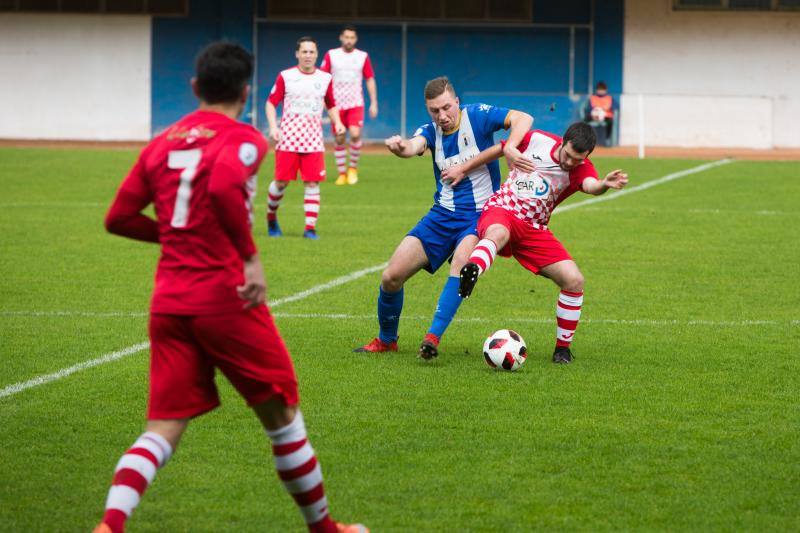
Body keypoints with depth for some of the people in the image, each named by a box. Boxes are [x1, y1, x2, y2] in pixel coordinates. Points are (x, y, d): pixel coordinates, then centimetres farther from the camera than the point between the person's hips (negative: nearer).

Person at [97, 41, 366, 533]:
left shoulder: (162, 143, 14)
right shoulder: (244, 139, -4)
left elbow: (119, 218, 14)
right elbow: (224, 185, -26)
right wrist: (251, 257, -20)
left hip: (168, 303, 5)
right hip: (225, 299, -5)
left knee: (163, 431, 2)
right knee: (282, 416, 11)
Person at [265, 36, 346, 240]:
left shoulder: (325, 78, 8)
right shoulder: (285, 76, 0)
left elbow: (331, 105, 19)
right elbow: (271, 102, 3)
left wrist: (337, 123, 0)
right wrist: (273, 126, -11)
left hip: (313, 141, 2)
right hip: (288, 139, -2)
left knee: (312, 183, -5)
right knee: (281, 182, 0)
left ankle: (310, 227, -3)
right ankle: (271, 216, 25)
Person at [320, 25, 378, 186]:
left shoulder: (363, 56, 5)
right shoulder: (331, 55, 3)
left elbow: (370, 80, 9)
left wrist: (374, 103, 4)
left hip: (356, 104, -1)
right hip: (337, 104, 1)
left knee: (355, 134, -19)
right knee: (339, 140, 1)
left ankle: (353, 168, 0)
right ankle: (342, 174, 12)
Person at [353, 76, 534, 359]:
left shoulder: (477, 116, -8)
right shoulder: (431, 131, 1)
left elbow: (523, 118, -16)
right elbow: (414, 145, -22)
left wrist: (509, 147, -35)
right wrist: (400, 146, -47)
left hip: (480, 214, -4)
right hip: (442, 215, 4)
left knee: (462, 261, -36)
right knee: (391, 277, -1)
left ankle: (433, 337, -36)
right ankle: (386, 340, 22)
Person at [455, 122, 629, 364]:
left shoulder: (581, 169, -4)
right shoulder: (536, 140, -3)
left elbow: (591, 185, -28)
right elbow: (498, 149, 13)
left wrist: (605, 185, -53)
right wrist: (463, 170, 14)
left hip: (534, 230, 3)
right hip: (501, 211, -3)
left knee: (574, 281, -10)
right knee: (498, 233, -42)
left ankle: (562, 348, 7)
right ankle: (471, 271, -76)